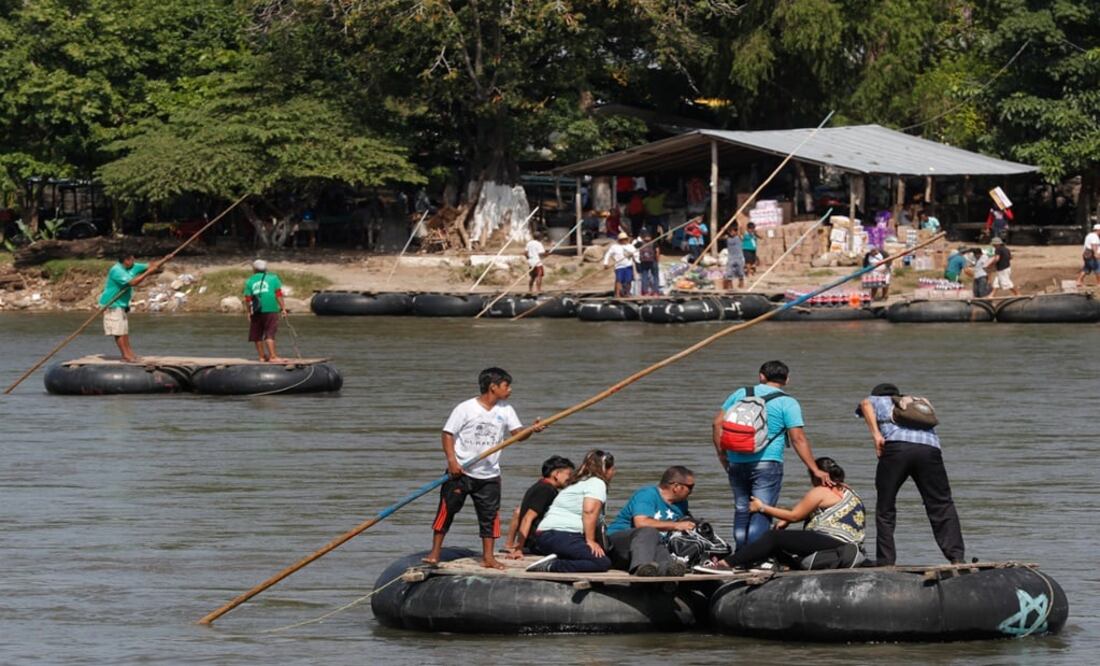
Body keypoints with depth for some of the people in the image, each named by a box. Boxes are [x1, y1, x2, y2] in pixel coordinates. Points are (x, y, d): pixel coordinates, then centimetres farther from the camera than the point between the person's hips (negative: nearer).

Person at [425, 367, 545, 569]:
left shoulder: (505, 410, 5)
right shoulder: (465, 409, -9)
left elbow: (518, 435, -1)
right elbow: (448, 434, -7)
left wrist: (532, 429, -23)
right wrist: (452, 460, -18)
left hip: (489, 475, 4)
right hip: (460, 471, -4)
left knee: (490, 515, 4)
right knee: (447, 510, -1)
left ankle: (488, 557, 11)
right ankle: (435, 552, 8)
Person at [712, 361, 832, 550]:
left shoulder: (740, 394, 11)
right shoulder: (787, 403, -2)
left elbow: (718, 423, 9)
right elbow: (798, 439, -8)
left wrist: (723, 456, 16)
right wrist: (815, 470, -5)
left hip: (736, 463, 4)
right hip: (767, 463, -4)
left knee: (742, 511, 14)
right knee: (761, 513, -5)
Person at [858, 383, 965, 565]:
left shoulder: (881, 401, 30)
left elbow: (866, 404, 7)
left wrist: (876, 434, -2)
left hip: (896, 445, -2)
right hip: (930, 447, 2)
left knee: (885, 508, 9)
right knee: (942, 506, 5)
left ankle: (885, 562, 6)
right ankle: (957, 557, -6)